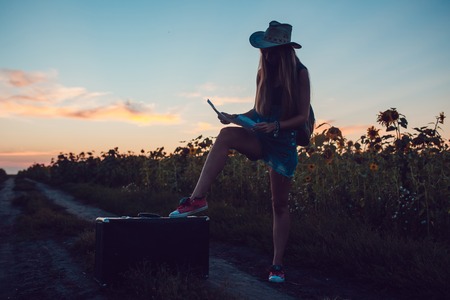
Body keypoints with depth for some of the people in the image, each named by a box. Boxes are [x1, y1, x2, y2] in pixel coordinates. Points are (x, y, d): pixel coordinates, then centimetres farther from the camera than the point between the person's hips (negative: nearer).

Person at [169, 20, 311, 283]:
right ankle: (198, 199, -31)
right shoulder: (263, 73, 5)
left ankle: (278, 264, 13)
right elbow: (258, 110, 11)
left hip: (284, 142, -3)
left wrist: (276, 126, -24)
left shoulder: (300, 74, -7)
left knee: (280, 206, 0)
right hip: (261, 138, 3)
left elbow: (303, 117, -9)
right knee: (226, 135, -29)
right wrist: (237, 117, -6)